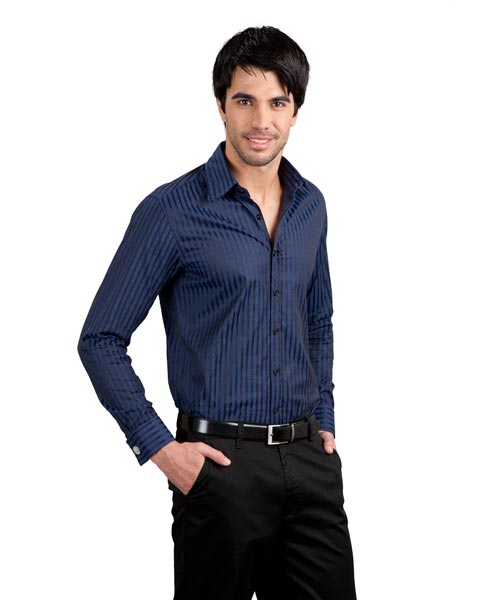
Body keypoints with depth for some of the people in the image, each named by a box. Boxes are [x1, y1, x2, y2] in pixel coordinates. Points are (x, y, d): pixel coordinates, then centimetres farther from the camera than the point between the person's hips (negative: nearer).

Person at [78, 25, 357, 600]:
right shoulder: (172, 211, -10)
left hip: (308, 460, 5)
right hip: (220, 462, -5)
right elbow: (101, 341, -8)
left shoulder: (310, 206, 8)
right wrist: (160, 447, -12)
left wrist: (324, 420, 13)